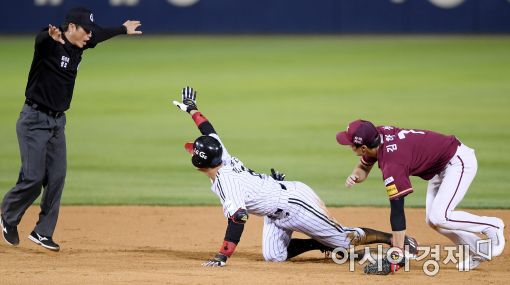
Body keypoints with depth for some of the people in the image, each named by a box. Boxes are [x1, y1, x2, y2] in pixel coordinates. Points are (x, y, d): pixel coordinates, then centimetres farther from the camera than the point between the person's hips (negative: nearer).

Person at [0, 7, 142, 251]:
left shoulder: (78, 47, 6)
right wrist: (52, 37, -67)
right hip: (34, 119, -7)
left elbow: (100, 35, 25)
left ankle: (43, 232, 10)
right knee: (33, 177, -10)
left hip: (58, 121, 7)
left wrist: (124, 29, 43)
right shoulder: (48, 43, -17)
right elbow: (42, 39, -42)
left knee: (56, 178, 1)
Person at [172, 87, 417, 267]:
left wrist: (222, 256, -41)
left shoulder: (226, 182, -28)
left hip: (295, 204, -9)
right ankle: (325, 244, 13)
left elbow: (237, 219, -38)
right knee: (273, 256, 2)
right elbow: (211, 133, 14)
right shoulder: (223, 158, -3)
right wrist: (191, 109, 26)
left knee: (344, 238, 0)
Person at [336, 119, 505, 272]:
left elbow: (397, 211, -33)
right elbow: (364, 168, 11)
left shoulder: (392, 163, -33)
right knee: (431, 220, 6)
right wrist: (355, 176, -15)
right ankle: (479, 252, 16)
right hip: (441, 166, 10)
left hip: (459, 162, -10)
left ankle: (492, 226, -2)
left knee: (439, 218, -21)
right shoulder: (377, 135, -8)